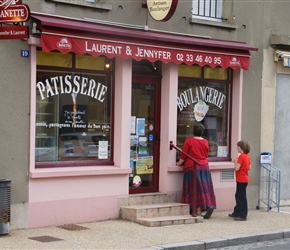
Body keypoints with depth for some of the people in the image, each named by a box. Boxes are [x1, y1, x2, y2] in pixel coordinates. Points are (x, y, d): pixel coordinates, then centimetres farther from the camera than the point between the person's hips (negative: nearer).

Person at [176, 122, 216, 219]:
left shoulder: (189, 141, -8)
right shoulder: (205, 142, 7)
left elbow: (183, 155, -5)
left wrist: (179, 163, 11)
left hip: (191, 167, -4)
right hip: (204, 166, 4)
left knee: (195, 189, -2)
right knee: (204, 188, 7)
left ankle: (198, 210, -5)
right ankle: (209, 205, -5)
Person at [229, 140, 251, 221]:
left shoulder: (241, 156, -19)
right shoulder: (247, 156, 9)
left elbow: (237, 168, -23)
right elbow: (249, 168, 15)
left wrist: (235, 162, -5)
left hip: (241, 180, -10)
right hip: (245, 179, 10)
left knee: (242, 197, -5)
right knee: (238, 196, 19)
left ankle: (243, 215, -2)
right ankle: (236, 213, 28)